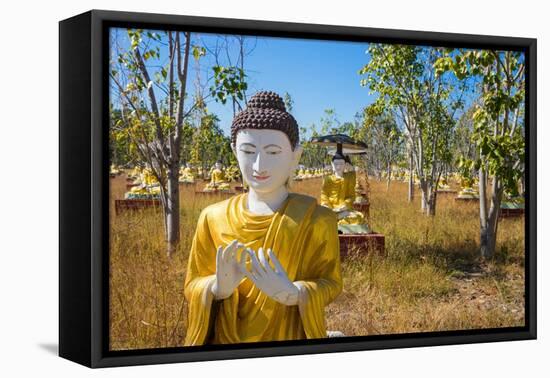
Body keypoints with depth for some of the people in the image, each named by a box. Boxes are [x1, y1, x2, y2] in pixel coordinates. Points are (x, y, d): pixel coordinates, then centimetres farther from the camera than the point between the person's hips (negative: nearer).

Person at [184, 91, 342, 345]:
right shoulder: (213, 219, -8)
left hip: (289, 341, -1)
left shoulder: (316, 220, -13)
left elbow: (330, 284, -8)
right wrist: (219, 287, -23)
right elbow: (193, 286, -2)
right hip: (224, 340, 1)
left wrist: (291, 293, -27)